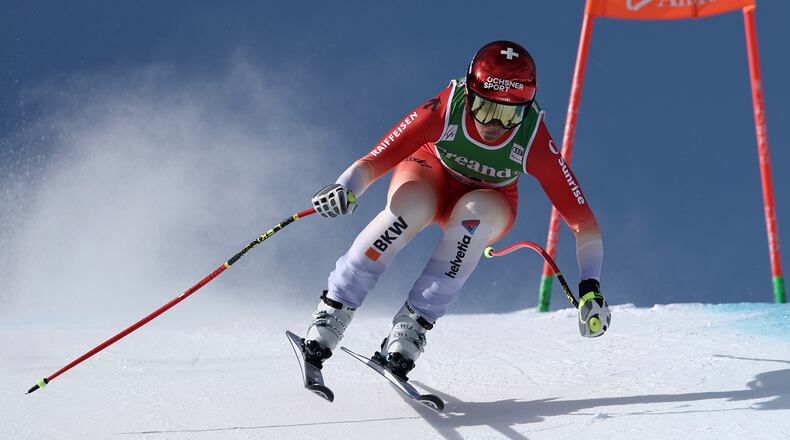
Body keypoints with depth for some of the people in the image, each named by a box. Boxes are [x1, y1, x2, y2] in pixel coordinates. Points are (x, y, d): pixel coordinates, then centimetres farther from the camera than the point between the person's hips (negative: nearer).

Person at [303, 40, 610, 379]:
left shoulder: (533, 140, -31)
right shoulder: (445, 110, -33)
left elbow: (582, 219, -28)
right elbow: (374, 162, -37)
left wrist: (590, 288, -38)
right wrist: (344, 189, -58)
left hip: (488, 203, 1)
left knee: (474, 211, -35)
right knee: (412, 205, -35)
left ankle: (414, 322, -29)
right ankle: (334, 310, -25)